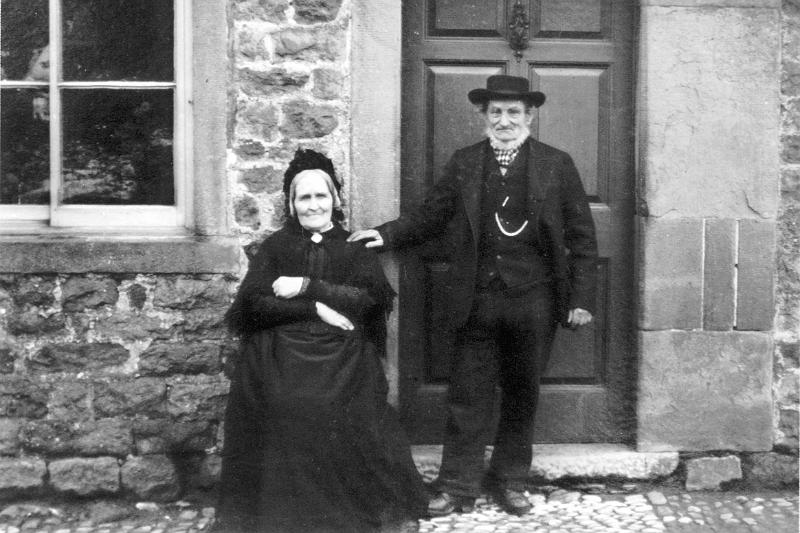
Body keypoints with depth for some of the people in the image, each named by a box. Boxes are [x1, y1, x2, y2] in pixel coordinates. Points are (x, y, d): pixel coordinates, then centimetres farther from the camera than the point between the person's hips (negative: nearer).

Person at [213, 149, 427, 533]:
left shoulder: (354, 247, 12)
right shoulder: (275, 246, 12)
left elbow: (372, 298, -4)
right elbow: (254, 303, -1)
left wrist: (307, 287, -9)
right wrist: (314, 309, -11)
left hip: (343, 359, 0)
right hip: (281, 358, 0)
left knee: (341, 413, -24)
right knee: (285, 410, -25)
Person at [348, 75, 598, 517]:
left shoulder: (557, 165, 2)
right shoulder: (463, 163, 7)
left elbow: (581, 237, 1)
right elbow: (430, 215, 10)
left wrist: (581, 298, -4)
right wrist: (387, 234, -7)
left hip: (533, 300, -1)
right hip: (477, 298, 1)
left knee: (521, 393, 11)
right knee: (467, 395, 5)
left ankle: (510, 481, 27)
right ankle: (457, 486, 16)